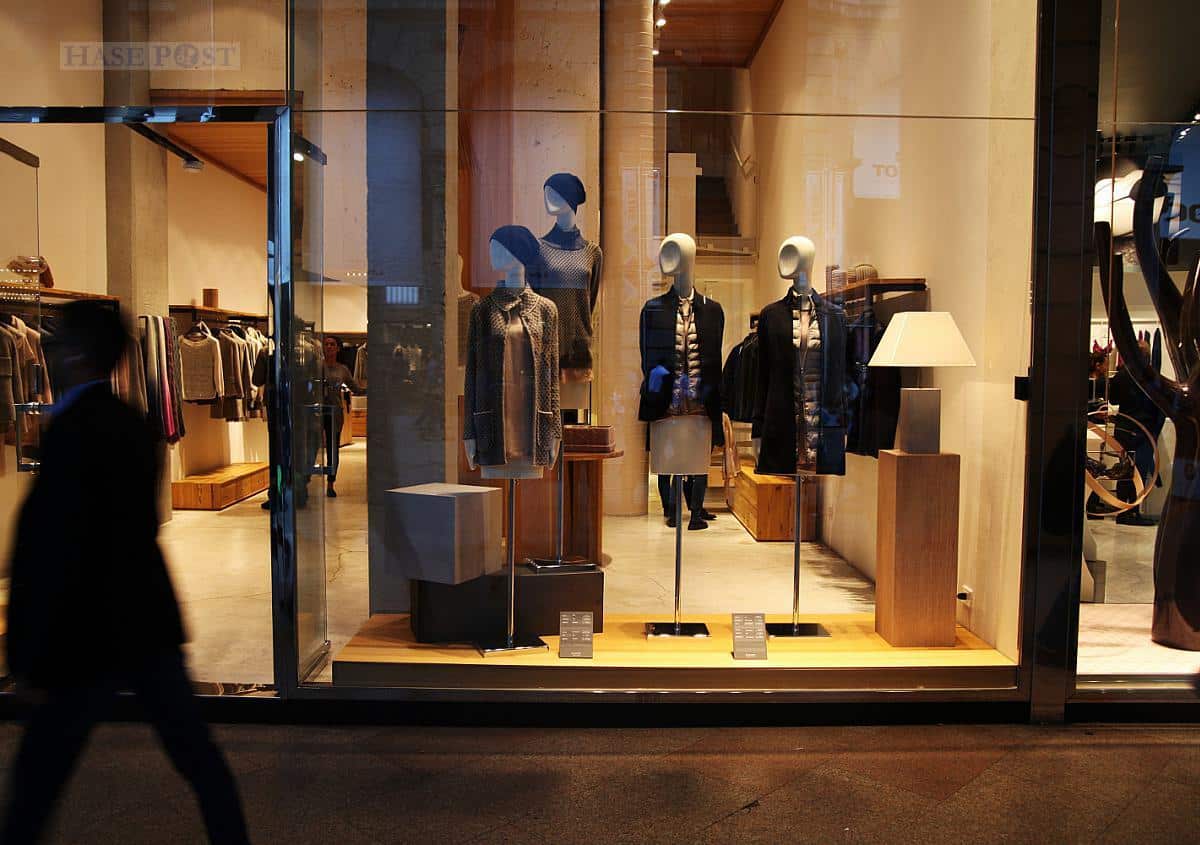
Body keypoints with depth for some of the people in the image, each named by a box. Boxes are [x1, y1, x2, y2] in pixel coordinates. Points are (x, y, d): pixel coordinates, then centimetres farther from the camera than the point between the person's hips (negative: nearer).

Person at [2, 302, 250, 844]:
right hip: (149, 622, 8)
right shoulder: (133, 424, 7)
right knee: (194, 751, 14)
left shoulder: (72, 431, -18)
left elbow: (56, 550, -20)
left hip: (93, 636, -7)